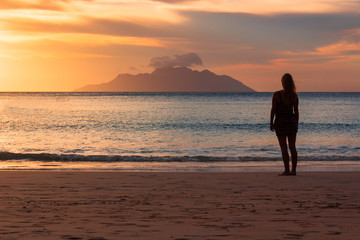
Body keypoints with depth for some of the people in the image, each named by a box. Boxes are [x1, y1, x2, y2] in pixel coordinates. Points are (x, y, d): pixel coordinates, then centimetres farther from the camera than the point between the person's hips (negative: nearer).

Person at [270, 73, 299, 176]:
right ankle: (293, 170, 8)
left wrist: (271, 123, 0)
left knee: (284, 147, -1)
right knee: (292, 147, 7)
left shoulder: (276, 94, -11)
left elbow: (273, 110, -9)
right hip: (292, 121, 4)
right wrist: (296, 124, 14)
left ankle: (287, 170, -3)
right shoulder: (294, 95, 0)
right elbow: (296, 111, 5)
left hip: (280, 121, -4)